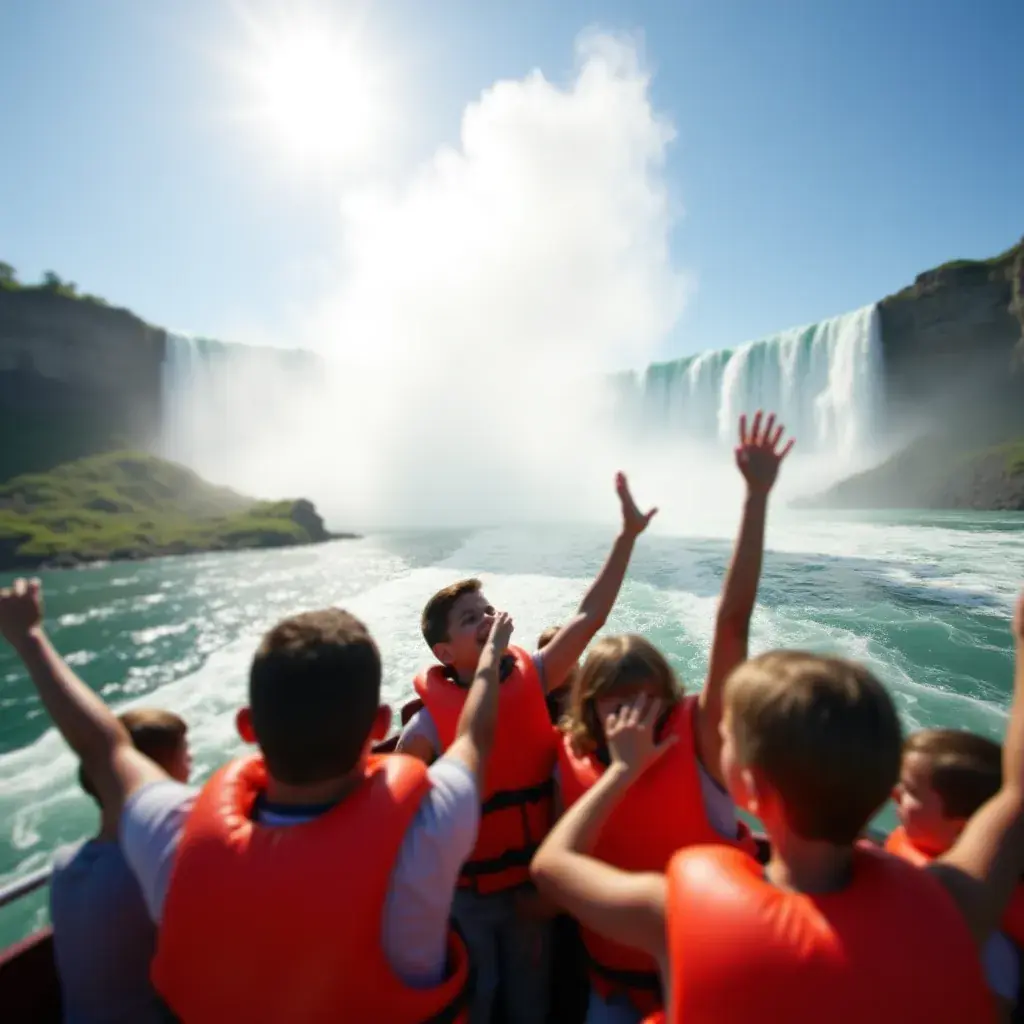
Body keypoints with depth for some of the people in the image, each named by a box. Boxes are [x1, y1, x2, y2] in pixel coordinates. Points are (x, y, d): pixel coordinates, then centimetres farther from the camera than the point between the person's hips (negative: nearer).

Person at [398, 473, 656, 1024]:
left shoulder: (532, 678, -15)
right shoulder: (427, 726, -23)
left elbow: (588, 617, -18)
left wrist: (628, 535, -21)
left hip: (533, 882, 4)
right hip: (463, 895, -3)